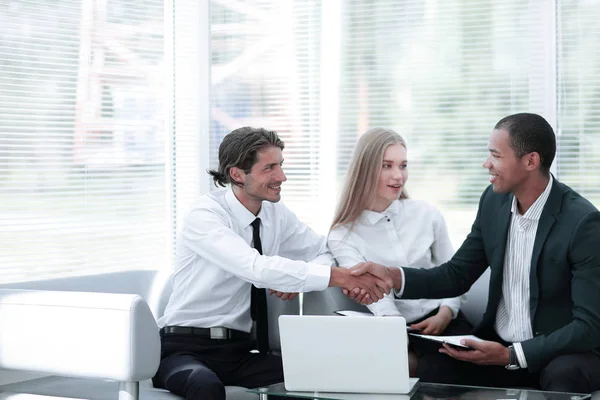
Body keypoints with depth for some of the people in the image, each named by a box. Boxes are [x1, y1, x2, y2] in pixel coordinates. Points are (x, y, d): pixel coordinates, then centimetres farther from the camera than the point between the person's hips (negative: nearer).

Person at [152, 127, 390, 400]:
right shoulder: (205, 217, -16)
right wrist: (340, 277, -33)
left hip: (239, 349, 5)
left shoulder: (277, 214, 4)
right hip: (184, 348, -5)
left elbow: (323, 253, 13)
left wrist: (298, 279, -11)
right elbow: (258, 268, -31)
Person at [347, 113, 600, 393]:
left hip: (566, 352, -4)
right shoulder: (494, 201, 0)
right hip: (498, 344, 4)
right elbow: (456, 276, 7)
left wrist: (511, 356, -27)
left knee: (564, 376, -38)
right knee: (432, 372, -24)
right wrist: (393, 277, -11)